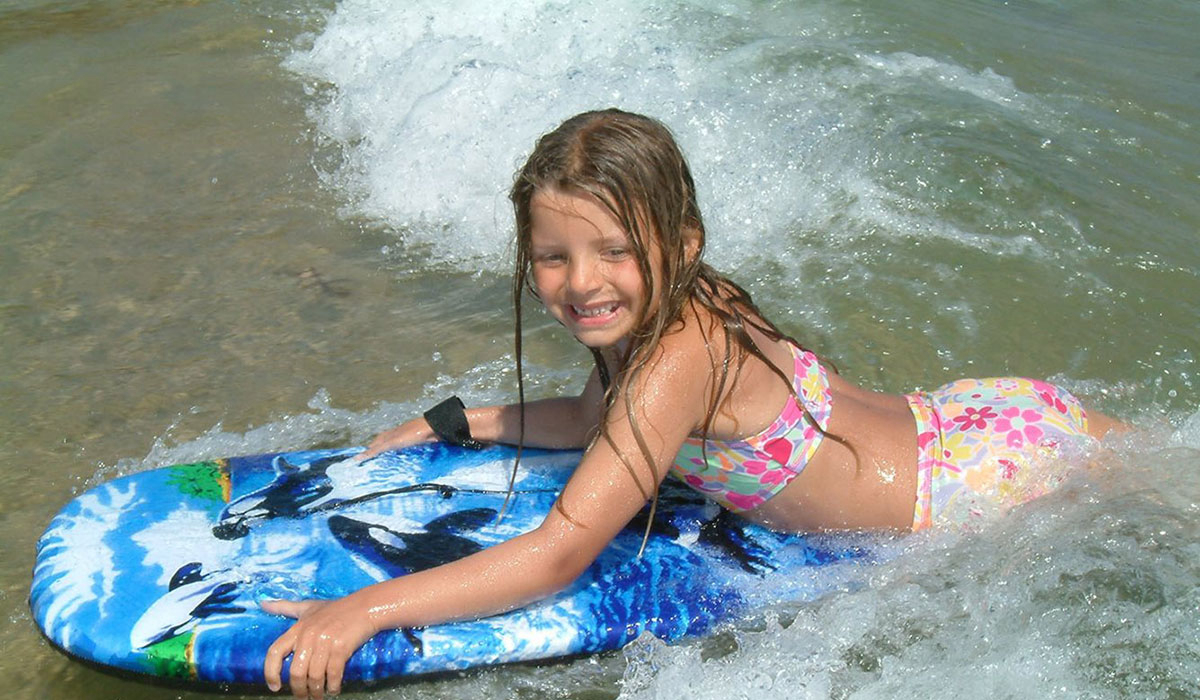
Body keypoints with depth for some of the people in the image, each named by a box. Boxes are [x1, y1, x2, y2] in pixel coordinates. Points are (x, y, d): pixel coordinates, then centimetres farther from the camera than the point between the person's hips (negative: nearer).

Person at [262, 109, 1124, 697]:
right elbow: (591, 418, 9)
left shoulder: (677, 360, -35)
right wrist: (453, 424, 4)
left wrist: (365, 608, -38)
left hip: (980, 488, -6)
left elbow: (561, 552, -37)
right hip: (942, 419, 6)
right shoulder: (673, 307, -11)